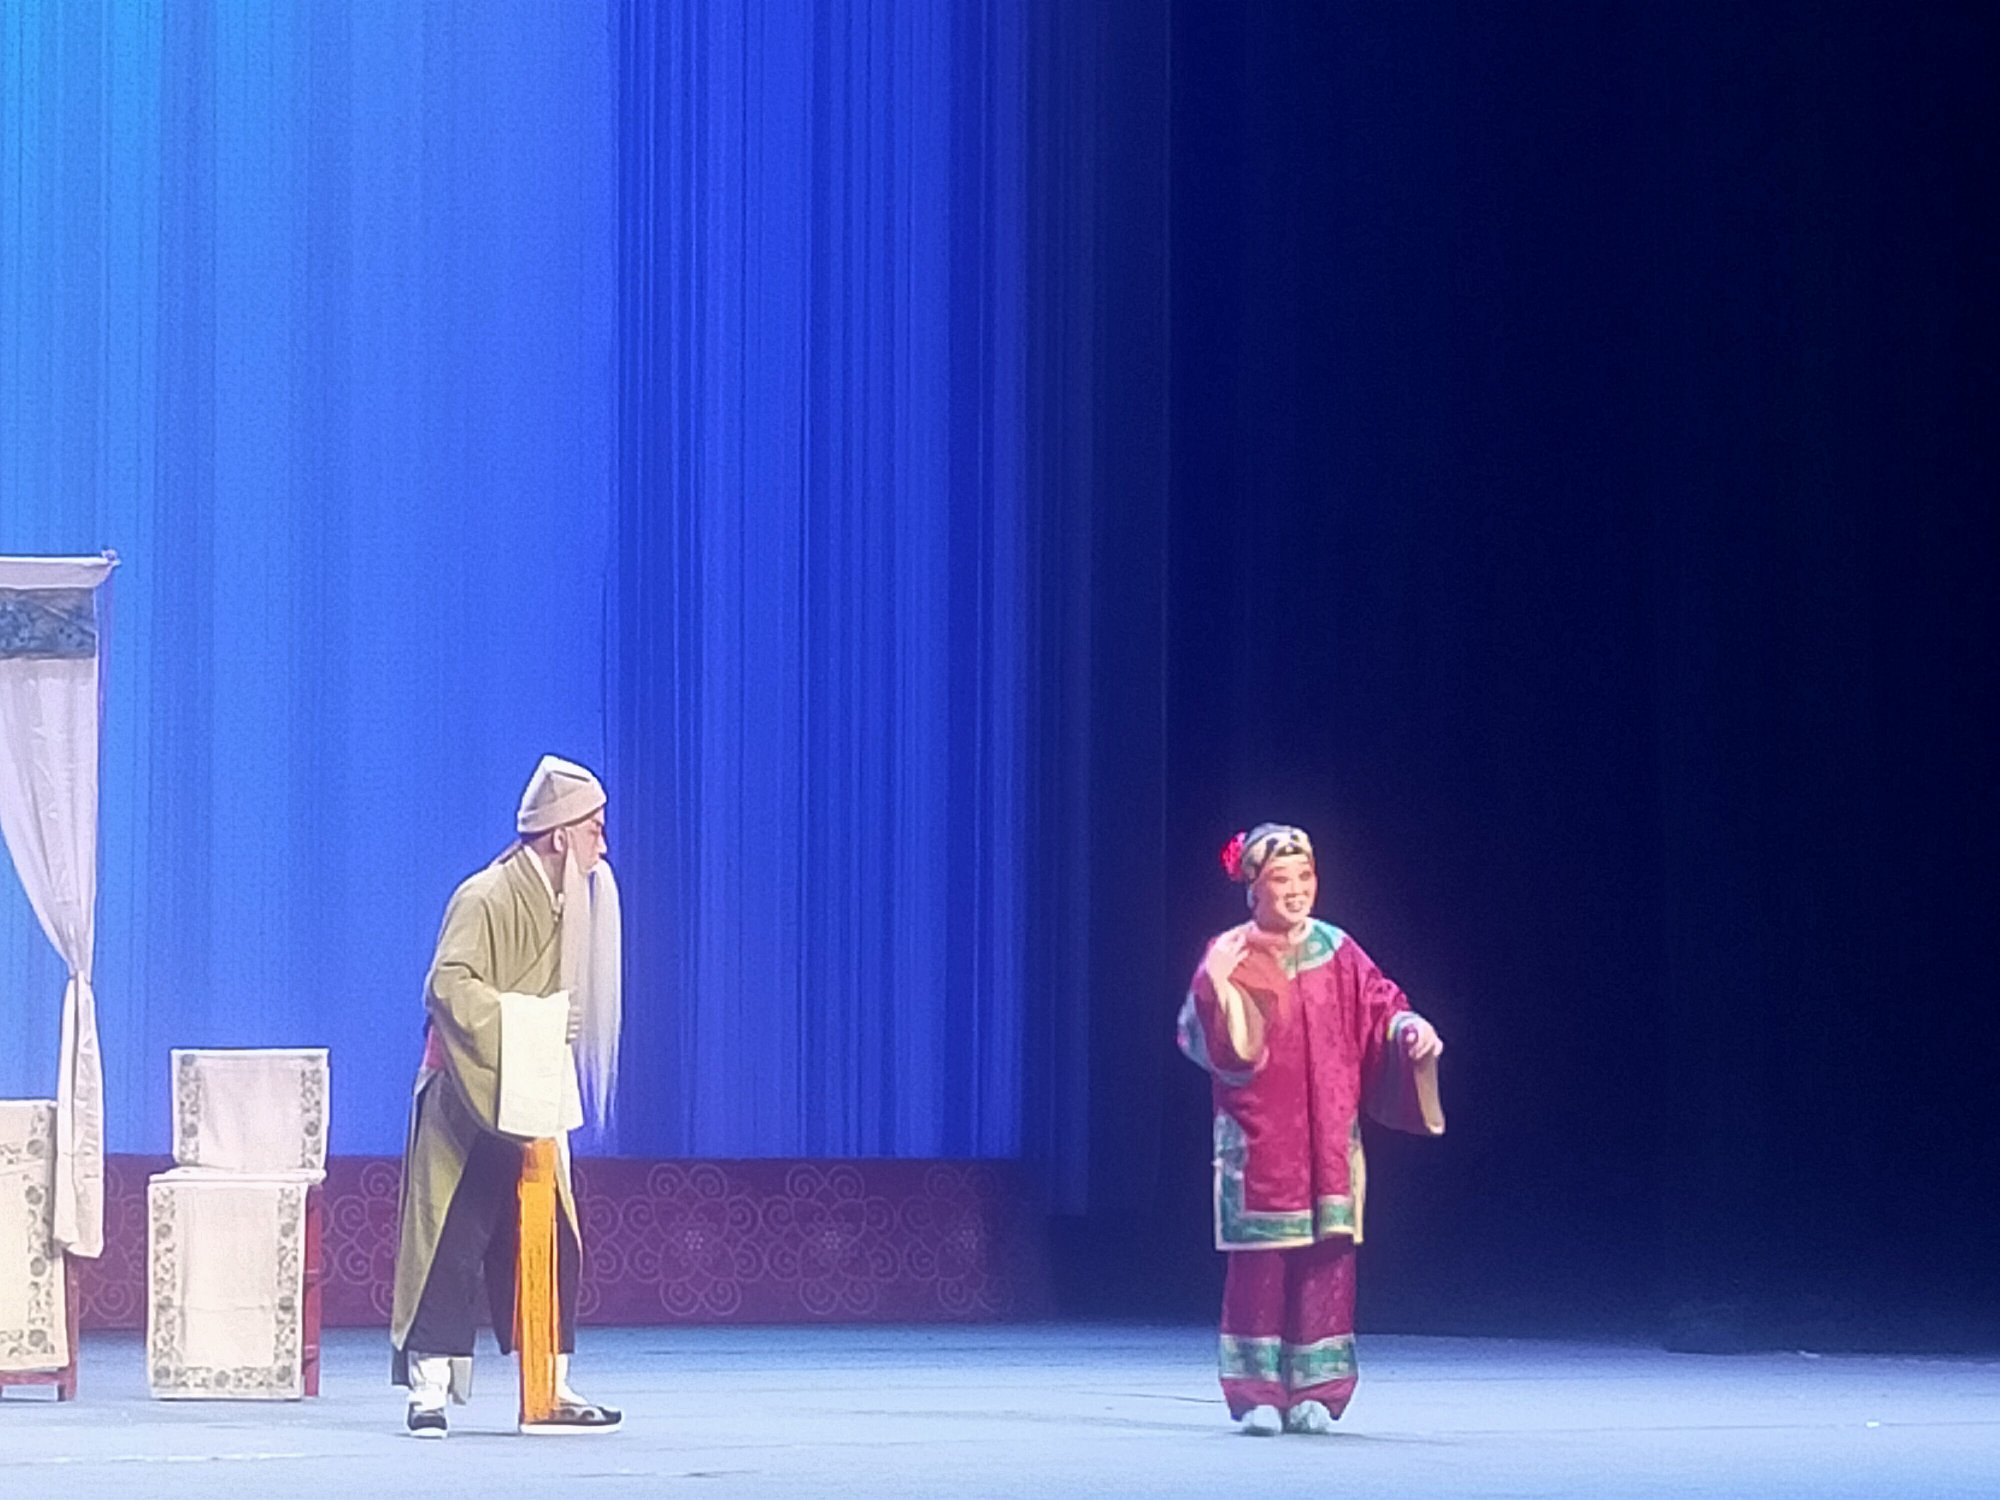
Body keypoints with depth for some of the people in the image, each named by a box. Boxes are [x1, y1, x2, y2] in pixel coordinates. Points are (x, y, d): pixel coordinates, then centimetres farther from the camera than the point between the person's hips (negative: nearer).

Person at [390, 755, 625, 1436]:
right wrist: (520, 1025, -29)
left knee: (550, 1244, 6)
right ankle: (428, 1390, -2)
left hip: (529, 1109, 8)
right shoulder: (486, 898, -15)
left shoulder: (565, 904, 11)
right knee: (452, 1243, -6)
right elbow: (450, 987, -26)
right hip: (466, 1103, -8)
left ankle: (550, 1392, 11)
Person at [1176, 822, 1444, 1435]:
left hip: (1328, 1135, 3)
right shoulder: (1230, 955, -2)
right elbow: (1214, 1040, -12)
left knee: (1326, 1255, 1)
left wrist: (1412, 1030, -15)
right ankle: (1258, 1392, 0)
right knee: (1261, 1258, -5)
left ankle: (1314, 1391, 7)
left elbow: (1380, 1008, 6)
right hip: (1259, 1136, -3)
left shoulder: (1337, 952, 8)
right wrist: (1217, 985, -29)